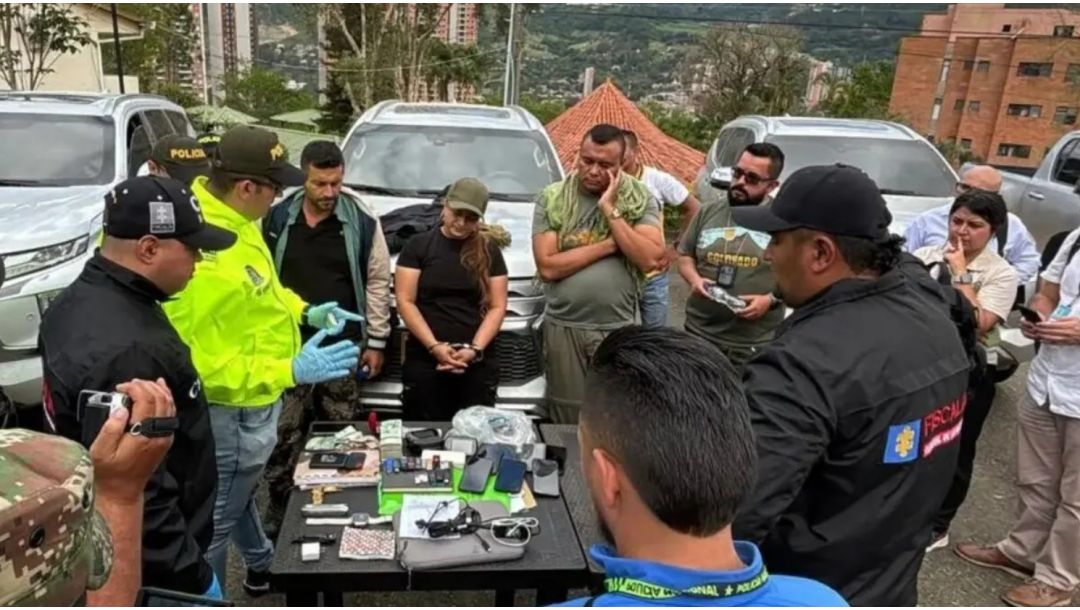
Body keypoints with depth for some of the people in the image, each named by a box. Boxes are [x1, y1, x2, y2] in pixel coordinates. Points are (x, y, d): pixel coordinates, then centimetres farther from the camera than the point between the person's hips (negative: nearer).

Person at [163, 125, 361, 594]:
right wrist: (290, 371, -32)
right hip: (234, 414, -10)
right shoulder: (204, 257, -34)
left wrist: (304, 311, 4)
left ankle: (261, 563, 55)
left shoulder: (234, 219, -2)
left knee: (241, 494, 32)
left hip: (253, 403, 10)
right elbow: (200, 364, -31)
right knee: (216, 521, 11)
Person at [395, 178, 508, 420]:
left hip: (478, 363, 2)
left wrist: (475, 349, -10)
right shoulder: (418, 246, 2)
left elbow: (497, 306, 4)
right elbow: (405, 302, -2)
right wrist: (434, 346, -13)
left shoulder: (489, 251, 7)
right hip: (424, 360, -1)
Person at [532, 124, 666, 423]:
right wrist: (609, 244, -11)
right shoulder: (552, 199, 0)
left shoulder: (642, 199, 1)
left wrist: (611, 210, -13)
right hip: (564, 327, 0)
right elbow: (547, 266, -9)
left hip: (619, 329, 0)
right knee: (567, 424, 9)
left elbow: (651, 260, -12)